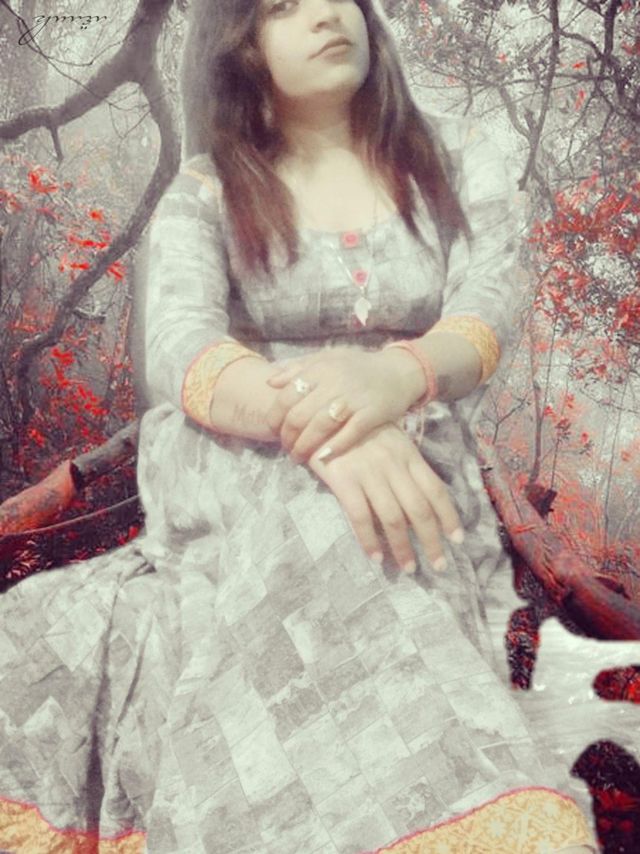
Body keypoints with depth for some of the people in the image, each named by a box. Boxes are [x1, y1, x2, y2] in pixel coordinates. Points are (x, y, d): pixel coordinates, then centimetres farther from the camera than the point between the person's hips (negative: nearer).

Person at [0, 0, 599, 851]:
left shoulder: (455, 157, 10)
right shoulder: (206, 191, 5)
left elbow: (487, 309, -6)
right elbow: (178, 348, -13)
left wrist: (397, 374, -31)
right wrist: (312, 414, -35)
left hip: (417, 468, 1)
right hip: (239, 481, 0)